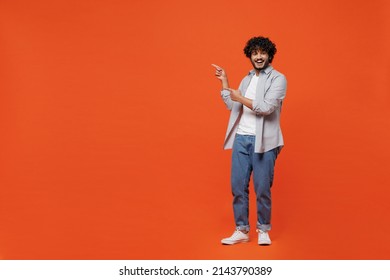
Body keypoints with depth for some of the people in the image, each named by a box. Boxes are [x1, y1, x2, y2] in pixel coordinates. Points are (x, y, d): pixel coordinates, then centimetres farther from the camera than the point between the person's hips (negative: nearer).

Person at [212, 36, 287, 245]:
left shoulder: (278, 79, -2)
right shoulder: (247, 79, 18)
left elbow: (267, 107, -15)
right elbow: (232, 106, 15)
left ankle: (263, 230, 16)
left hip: (263, 141, -5)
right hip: (241, 138, 6)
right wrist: (224, 82, 13)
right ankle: (241, 230, 15)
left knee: (262, 188, 0)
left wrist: (240, 98, -7)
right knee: (238, 186, 5)